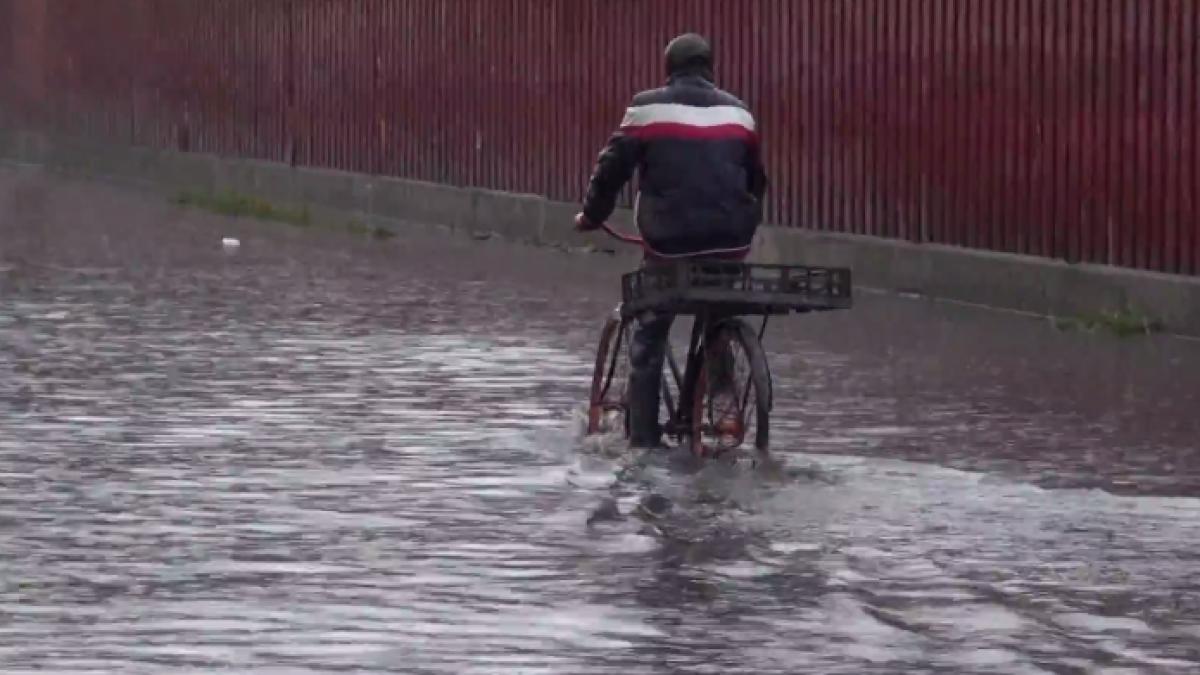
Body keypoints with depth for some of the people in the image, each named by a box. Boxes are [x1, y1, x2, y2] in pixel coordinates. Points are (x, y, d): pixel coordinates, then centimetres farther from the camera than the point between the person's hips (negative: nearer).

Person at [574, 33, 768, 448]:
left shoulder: (648, 109, 1)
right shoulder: (737, 112, 13)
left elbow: (613, 167, 0)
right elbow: (756, 179, 22)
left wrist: (591, 215, 15)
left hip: (670, 240, -3)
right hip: (730, 241, 3)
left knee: (649, 335, 8)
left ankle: (643, 437, 4)